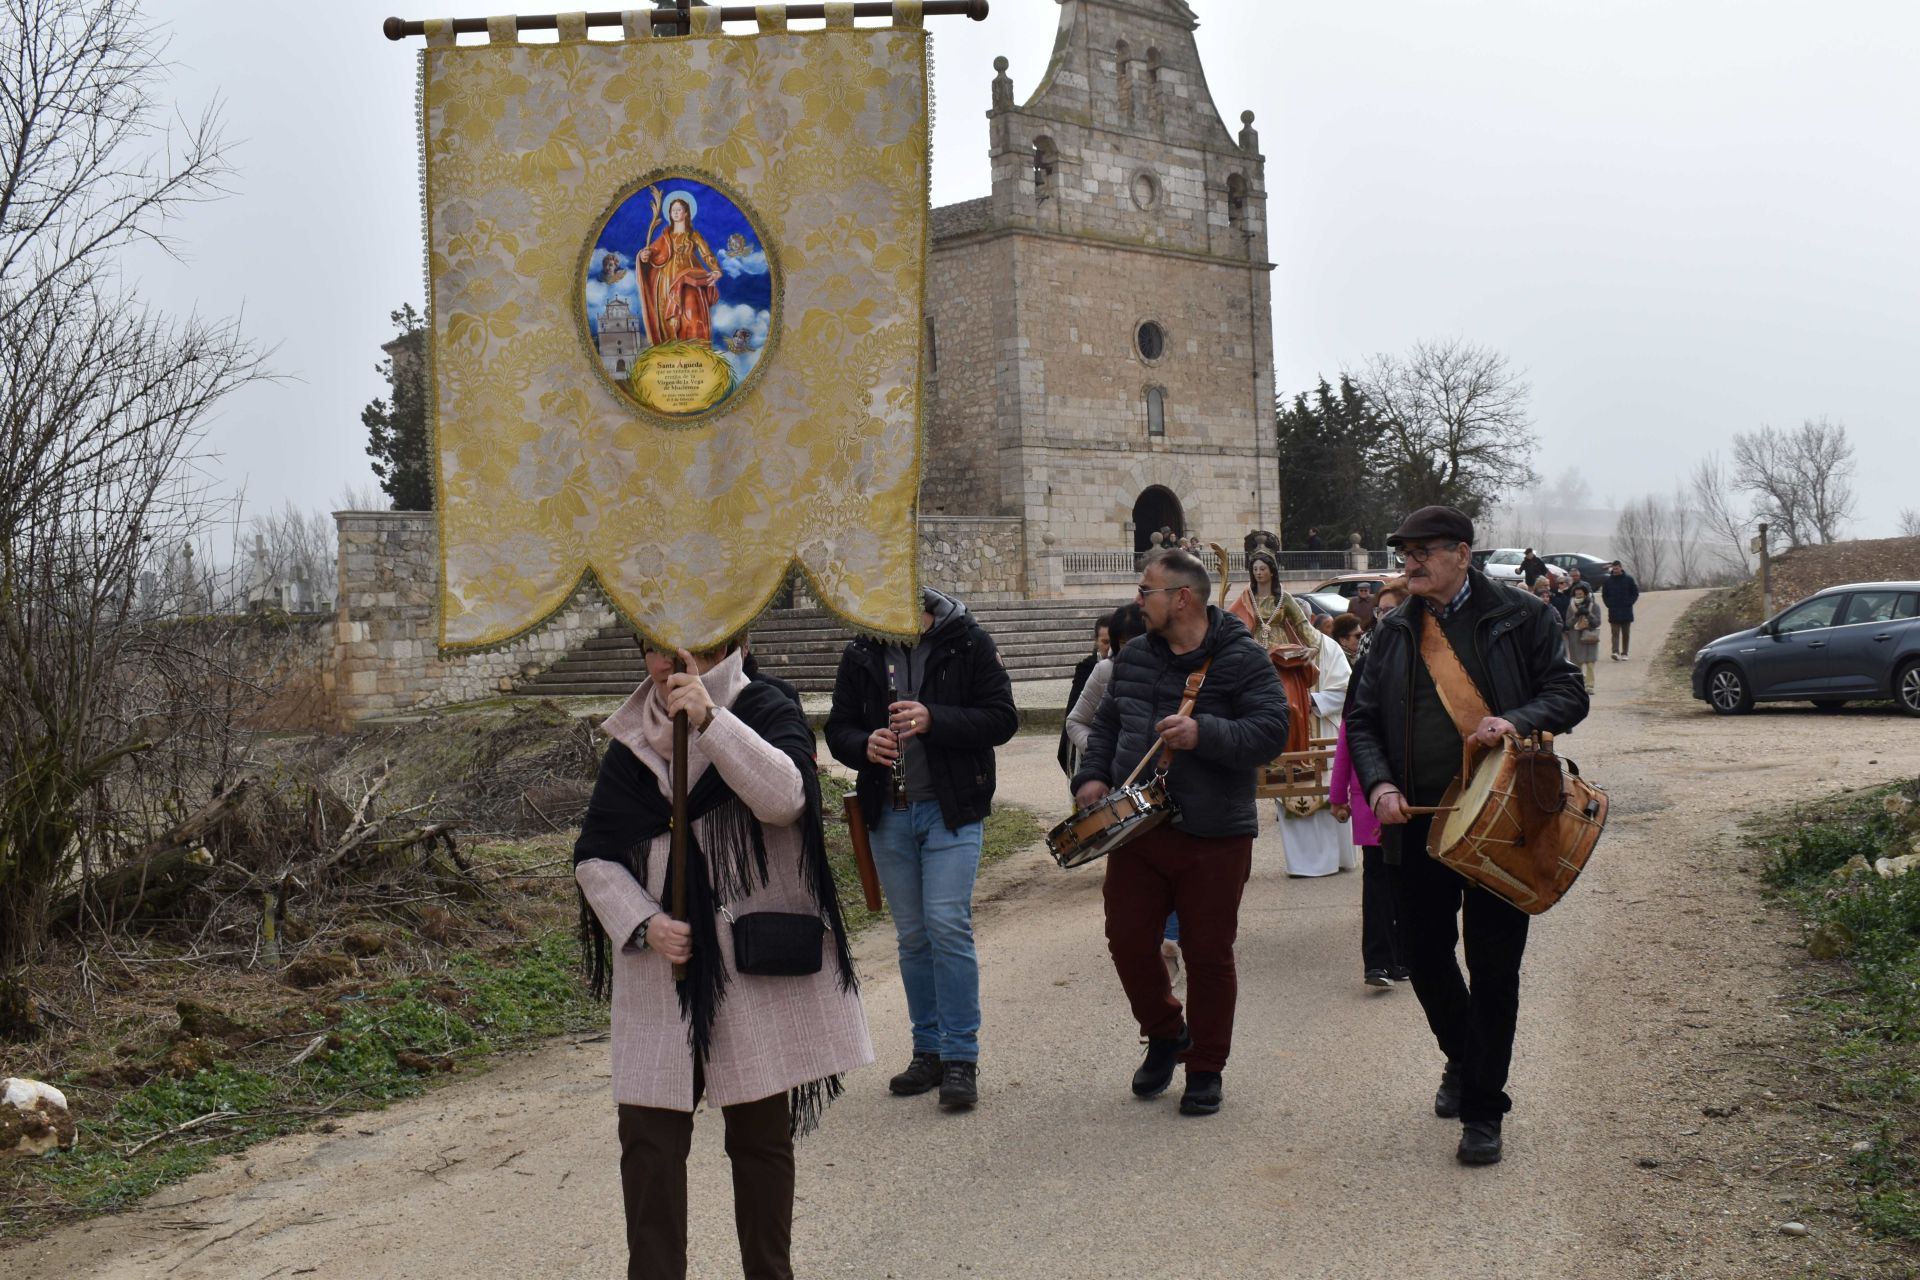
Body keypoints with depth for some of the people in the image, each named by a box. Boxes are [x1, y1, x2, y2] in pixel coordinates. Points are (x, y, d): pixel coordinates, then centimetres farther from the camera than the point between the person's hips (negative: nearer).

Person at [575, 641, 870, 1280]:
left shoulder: (766, 712, -3)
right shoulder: (631, 741, 9)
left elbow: (786, 796, -23)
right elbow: (594, 855, 9)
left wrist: (709, 720, -31)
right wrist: (642, 924, -7)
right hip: (661, 965, 3)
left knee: (762, 1133, 8)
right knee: (648, 1136, -1)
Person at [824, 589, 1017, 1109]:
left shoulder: (967, 643, -5)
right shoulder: (861, 656, 7)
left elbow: (1002, 718, -9)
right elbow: (838, 729, 9)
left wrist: (934, 720, -23)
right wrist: (864, 745, -14)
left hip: (952, 809, -4)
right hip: (889, 813, 4)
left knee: (948, 925, -12)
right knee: (912, 937, 10)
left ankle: (961, 1057, -2)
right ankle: (929, 1051, 21)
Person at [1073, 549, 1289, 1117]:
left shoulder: (1242, 659, -8)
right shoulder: (1133, 658, 10)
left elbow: (1271, 731, -15)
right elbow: (1106, 723, 21)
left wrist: (1204, 734, -28)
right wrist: (1093, 775, 5)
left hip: (1214, 836, -5)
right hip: (1135, 828, 5)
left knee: (1208, 953, 3)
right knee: (1127, 940, 5)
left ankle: (1205, 1068, 19)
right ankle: (1166, 1033, 31)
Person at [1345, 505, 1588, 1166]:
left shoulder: (1521, 618, 0)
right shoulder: (1394, 634, 11)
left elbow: (1569, 695, -1)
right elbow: (1362, 720, 11)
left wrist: (1517, 722, -21)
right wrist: (1379, 783, -7)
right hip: (1416, 824, 4)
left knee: (1493, 968, 2)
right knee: (1424, 956, 10)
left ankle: (1482, 1111, 14)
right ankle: (1463, 1060, 38)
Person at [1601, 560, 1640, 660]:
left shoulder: (1629, 579, 0)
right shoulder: (1608, 580, 3)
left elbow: (1635, 593, 6)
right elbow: (1604, 595, 13)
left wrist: (1629, 603, -5)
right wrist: (1609, 604, 0)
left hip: (1626, 612, 0)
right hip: (1613, 613, 0)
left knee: (1626, 634, 7)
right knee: (1615, 633, -9)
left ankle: (1624, 654, 13)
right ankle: (1616, 652, -19)